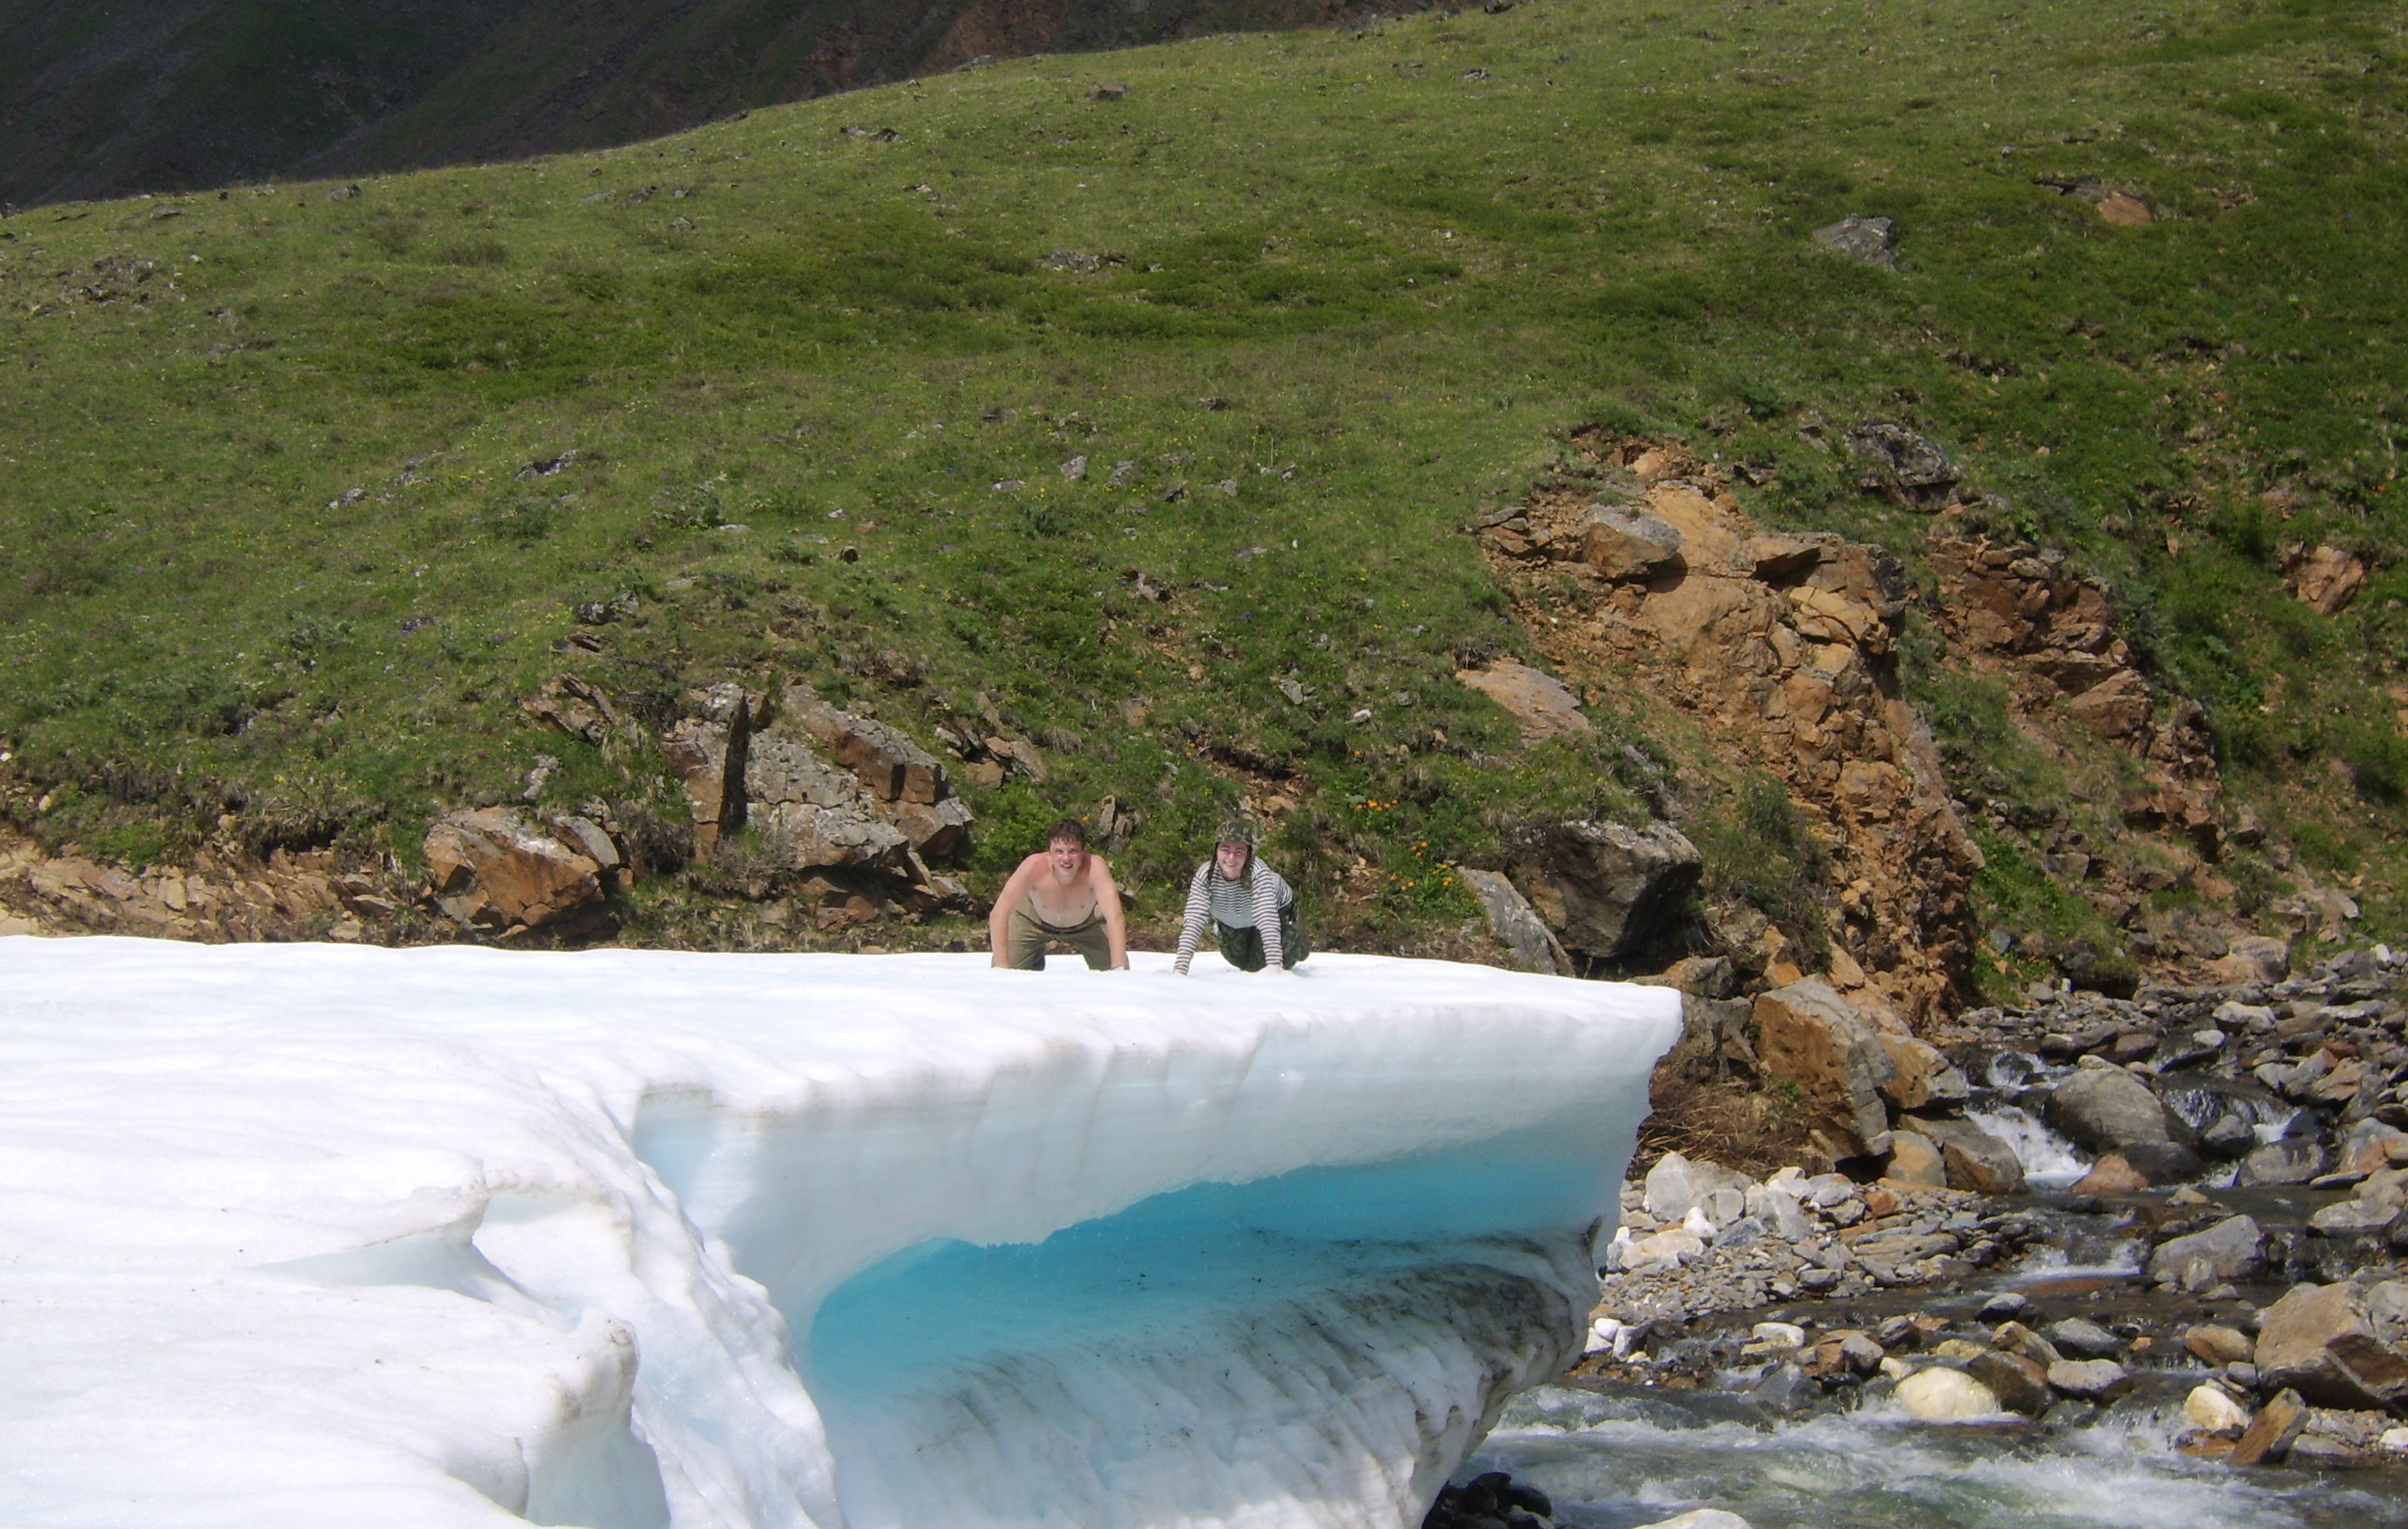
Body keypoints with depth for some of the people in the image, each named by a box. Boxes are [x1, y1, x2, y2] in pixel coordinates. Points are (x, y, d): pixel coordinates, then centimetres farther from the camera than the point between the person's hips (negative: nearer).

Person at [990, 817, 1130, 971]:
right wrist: (1002, 967, -46)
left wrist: (1118, 968, -58)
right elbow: (998, 914, -38)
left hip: (1086, 923, 0)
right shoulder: (1035, 866, -39)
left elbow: (1114, 917, -46)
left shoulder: (1095, 867, -39)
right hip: (1032, 920, 0)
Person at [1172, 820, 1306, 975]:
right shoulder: (1205, 875, -36)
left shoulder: (1258, 871, -44)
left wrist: (1275, 968, -57)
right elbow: (1193, 922, -39)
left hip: (1278, 908, -3)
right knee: (1241, 962, 14)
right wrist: (1180, 968, -49)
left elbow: (1268, 921, -49)